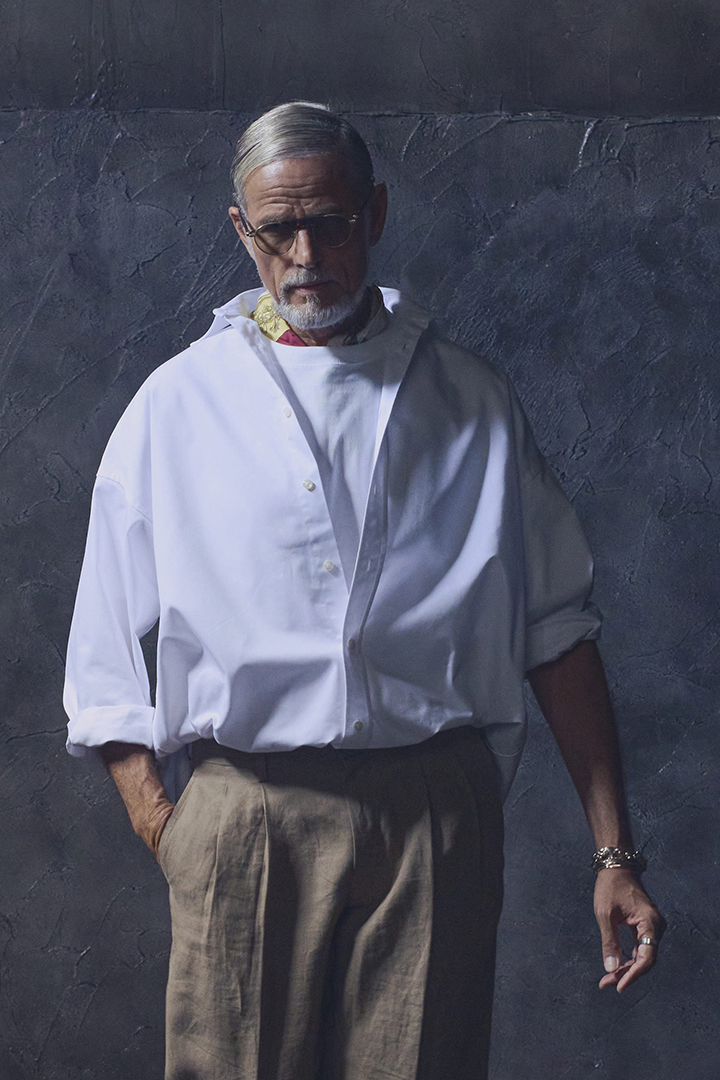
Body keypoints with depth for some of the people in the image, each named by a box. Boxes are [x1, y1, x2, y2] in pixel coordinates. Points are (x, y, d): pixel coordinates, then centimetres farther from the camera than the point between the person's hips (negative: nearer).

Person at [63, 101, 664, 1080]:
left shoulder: (472, 402, 11)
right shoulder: (176, 406, 11)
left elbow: (559, 631, 9)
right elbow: (107, 654, 11)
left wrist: (615, 852, 5)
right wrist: (160, 827, -1)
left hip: (435, 816, 0)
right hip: (245, 814, 0)